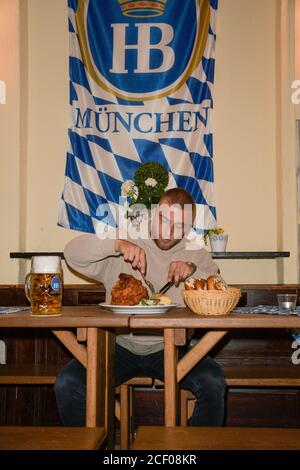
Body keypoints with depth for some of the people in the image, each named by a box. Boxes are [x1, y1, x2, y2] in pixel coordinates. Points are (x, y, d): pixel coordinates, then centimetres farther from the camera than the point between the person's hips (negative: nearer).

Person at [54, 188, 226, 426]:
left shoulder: (197, 255, 8)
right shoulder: (125, 244, 4)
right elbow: (73, 253, -7)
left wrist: (194, 270, -18)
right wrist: (117, 244, -22)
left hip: (169, 348, 0)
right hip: (120, 346, 0)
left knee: (213, 384, -26)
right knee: (67, 384, -21)